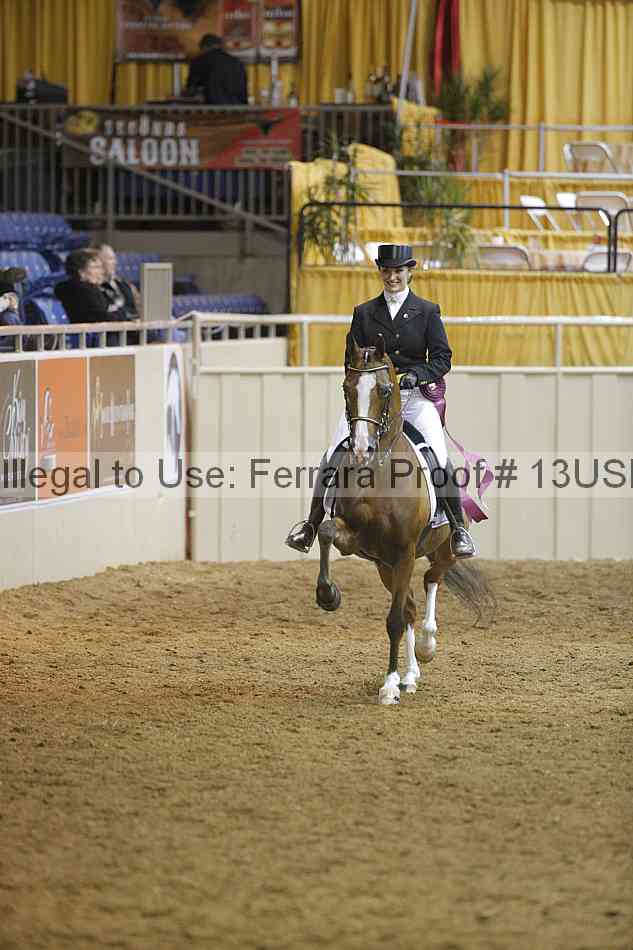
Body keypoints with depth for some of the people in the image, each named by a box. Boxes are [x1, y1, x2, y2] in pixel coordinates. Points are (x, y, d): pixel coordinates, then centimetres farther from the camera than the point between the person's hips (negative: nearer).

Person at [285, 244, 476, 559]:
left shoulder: (427, 312, 6)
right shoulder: (364, 313, 11)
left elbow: (442, 358, 1)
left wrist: (416, 375, -17)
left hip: (414, 395, -2)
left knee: (439, 458, -20)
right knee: (334, 454, -13)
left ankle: (458, 529, -10)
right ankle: (311, 524, -4)